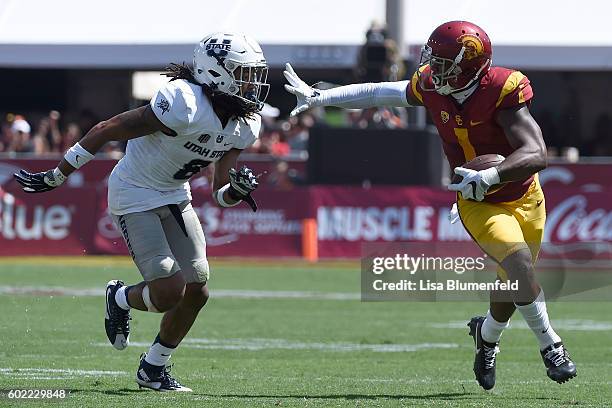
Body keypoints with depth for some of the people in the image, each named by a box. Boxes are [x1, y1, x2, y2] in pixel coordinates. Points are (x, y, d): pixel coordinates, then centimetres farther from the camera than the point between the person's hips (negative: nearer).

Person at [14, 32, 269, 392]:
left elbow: (220, 193, 4)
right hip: (136, 196, -8)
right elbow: (108, 130, -22)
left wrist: (237, 189, -22)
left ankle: (154, 368, 22)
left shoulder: (246, 126, -5)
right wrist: (57, 177, -16)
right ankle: (121, 299, 18)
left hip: (176, 197, 8)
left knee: (197, 291, 3)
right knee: (169, 290, -17)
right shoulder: (183, 104, -29)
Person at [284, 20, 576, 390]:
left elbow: (537, 156, -35)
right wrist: (318, 97, 5)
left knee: (514, 281, 11)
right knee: (520, 265, -22)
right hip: (479, 205, 0)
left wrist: (488, 177, -48)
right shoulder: (432, 87, -14)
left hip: (525, 198, 0)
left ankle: (487, 336, 43)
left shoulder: (502, 92, -28)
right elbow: (378, 94, 4)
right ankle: (551, 346, -5)